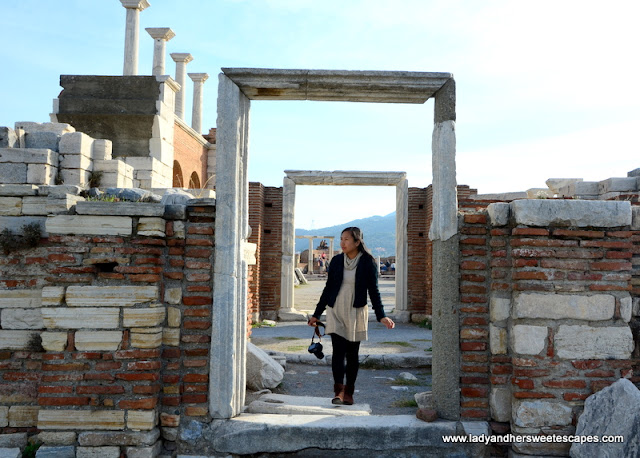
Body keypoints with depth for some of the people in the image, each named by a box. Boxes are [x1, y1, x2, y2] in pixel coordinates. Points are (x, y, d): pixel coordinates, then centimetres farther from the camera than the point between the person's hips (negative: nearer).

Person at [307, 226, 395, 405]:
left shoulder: (368, 263, -4)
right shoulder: (336, 261, 4)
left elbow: (374, 292, 0)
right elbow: (328, 289, 11)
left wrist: (381, 316, -9)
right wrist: (316, 314, 13)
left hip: (356, 313, -1)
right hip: (336, 312, 2)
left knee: (352, 354, 6)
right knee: (338, 351, -10)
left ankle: (349, 393, 17)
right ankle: (339, 392, -14)